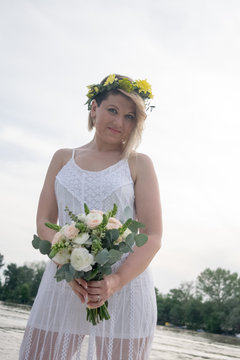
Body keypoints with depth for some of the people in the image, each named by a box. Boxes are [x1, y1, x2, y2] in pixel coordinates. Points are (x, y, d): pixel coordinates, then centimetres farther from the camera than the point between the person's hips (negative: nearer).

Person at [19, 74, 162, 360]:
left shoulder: (138, 164, 4)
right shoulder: (63, 158, 12)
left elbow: (153, 237, -3)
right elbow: (44, 222, 5)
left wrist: (115, 281, -18)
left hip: (123, 285, -2)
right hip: (62, 284, 2)